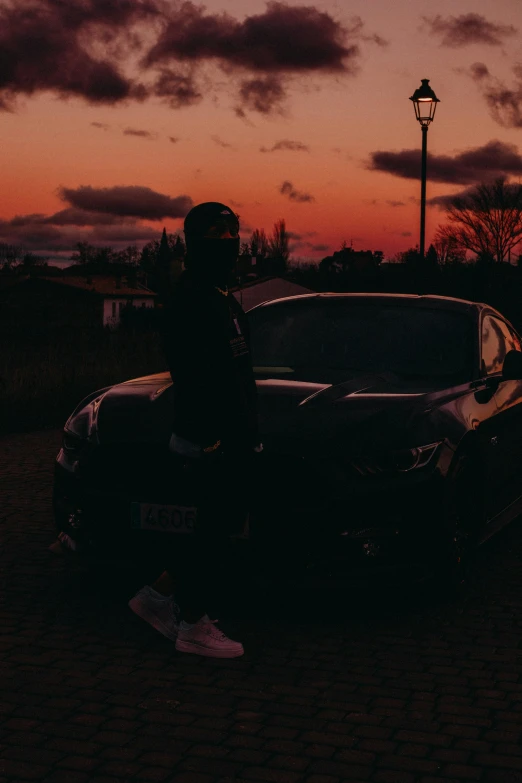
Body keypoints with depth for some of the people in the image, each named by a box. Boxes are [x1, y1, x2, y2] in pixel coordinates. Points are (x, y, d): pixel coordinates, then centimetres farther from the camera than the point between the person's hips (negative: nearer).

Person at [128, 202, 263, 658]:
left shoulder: (223, 299, 18)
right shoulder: (191, 299, -14)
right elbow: (194, 375, -22)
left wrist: (247, 430, 20)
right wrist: (212, 437, -25)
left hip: (235, 437, 10)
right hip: (212, 440, -10)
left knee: (218, 530, 16)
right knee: (217, 534, -1)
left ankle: (159, 595, 27)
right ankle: (195, 628, 12)